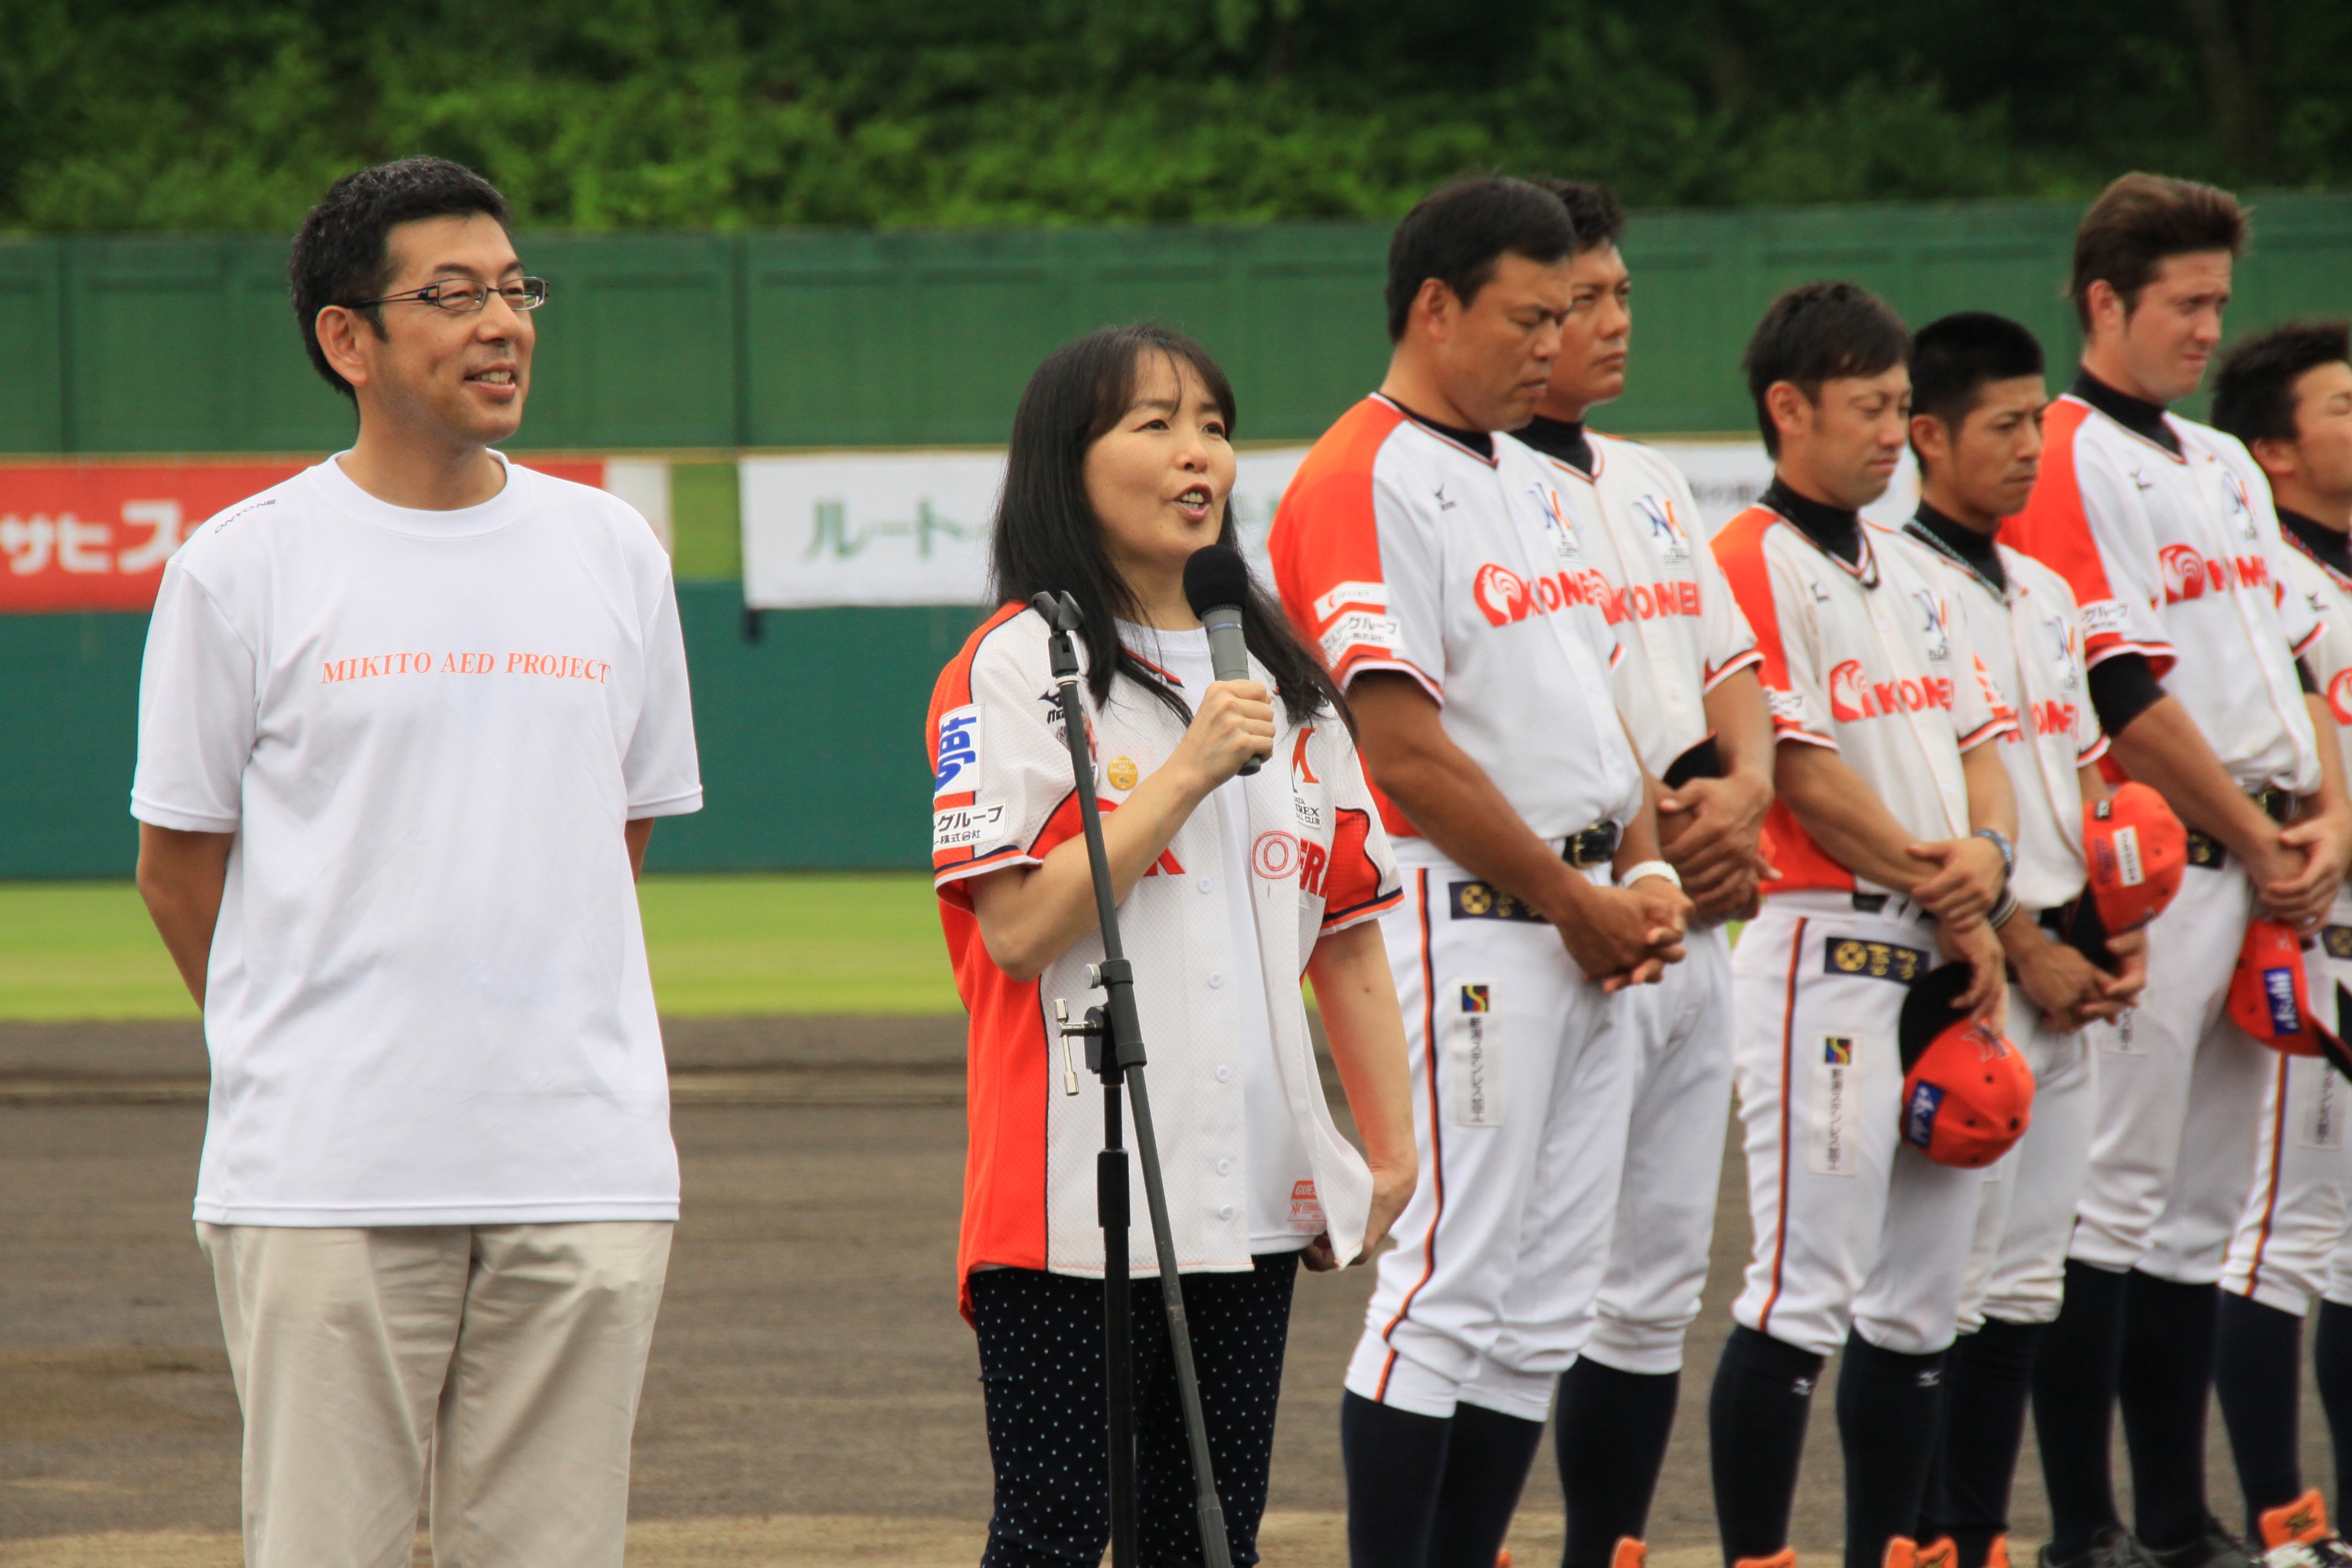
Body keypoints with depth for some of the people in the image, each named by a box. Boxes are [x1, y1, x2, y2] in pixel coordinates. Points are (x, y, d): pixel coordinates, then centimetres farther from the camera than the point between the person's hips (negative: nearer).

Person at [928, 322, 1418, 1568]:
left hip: (1254, 1186, 6)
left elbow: (1347, 927, 16)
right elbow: (1019, 926, -14)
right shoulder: (1016, 666, -5)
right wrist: (1189, 776, -16)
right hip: (1073, 1192, -6)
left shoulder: (1280, 676, 15)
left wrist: (1392, 1146, 10)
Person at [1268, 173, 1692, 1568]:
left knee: (1548, 1304, 9)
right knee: (1450, 1284, -9)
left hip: (1587, 926, 9)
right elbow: (1406, 744, -17)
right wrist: (1571, 899, -11)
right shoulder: (1364, 485, -11)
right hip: (1462, 917, -9)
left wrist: (1645, 873, 5)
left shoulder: (1530, 480, 18)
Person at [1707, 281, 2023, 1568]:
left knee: (1921, 1296, 10)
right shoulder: (1752, 565, -8)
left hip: (1941, 962, 8)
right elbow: (1800, 772, -13)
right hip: (1824, 949, -8)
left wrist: (1987, 854, -5)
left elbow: (1978, 739, 18)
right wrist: (1943, 898, -9)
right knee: (1805, 1286, -10)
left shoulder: (1910, 577, 19)